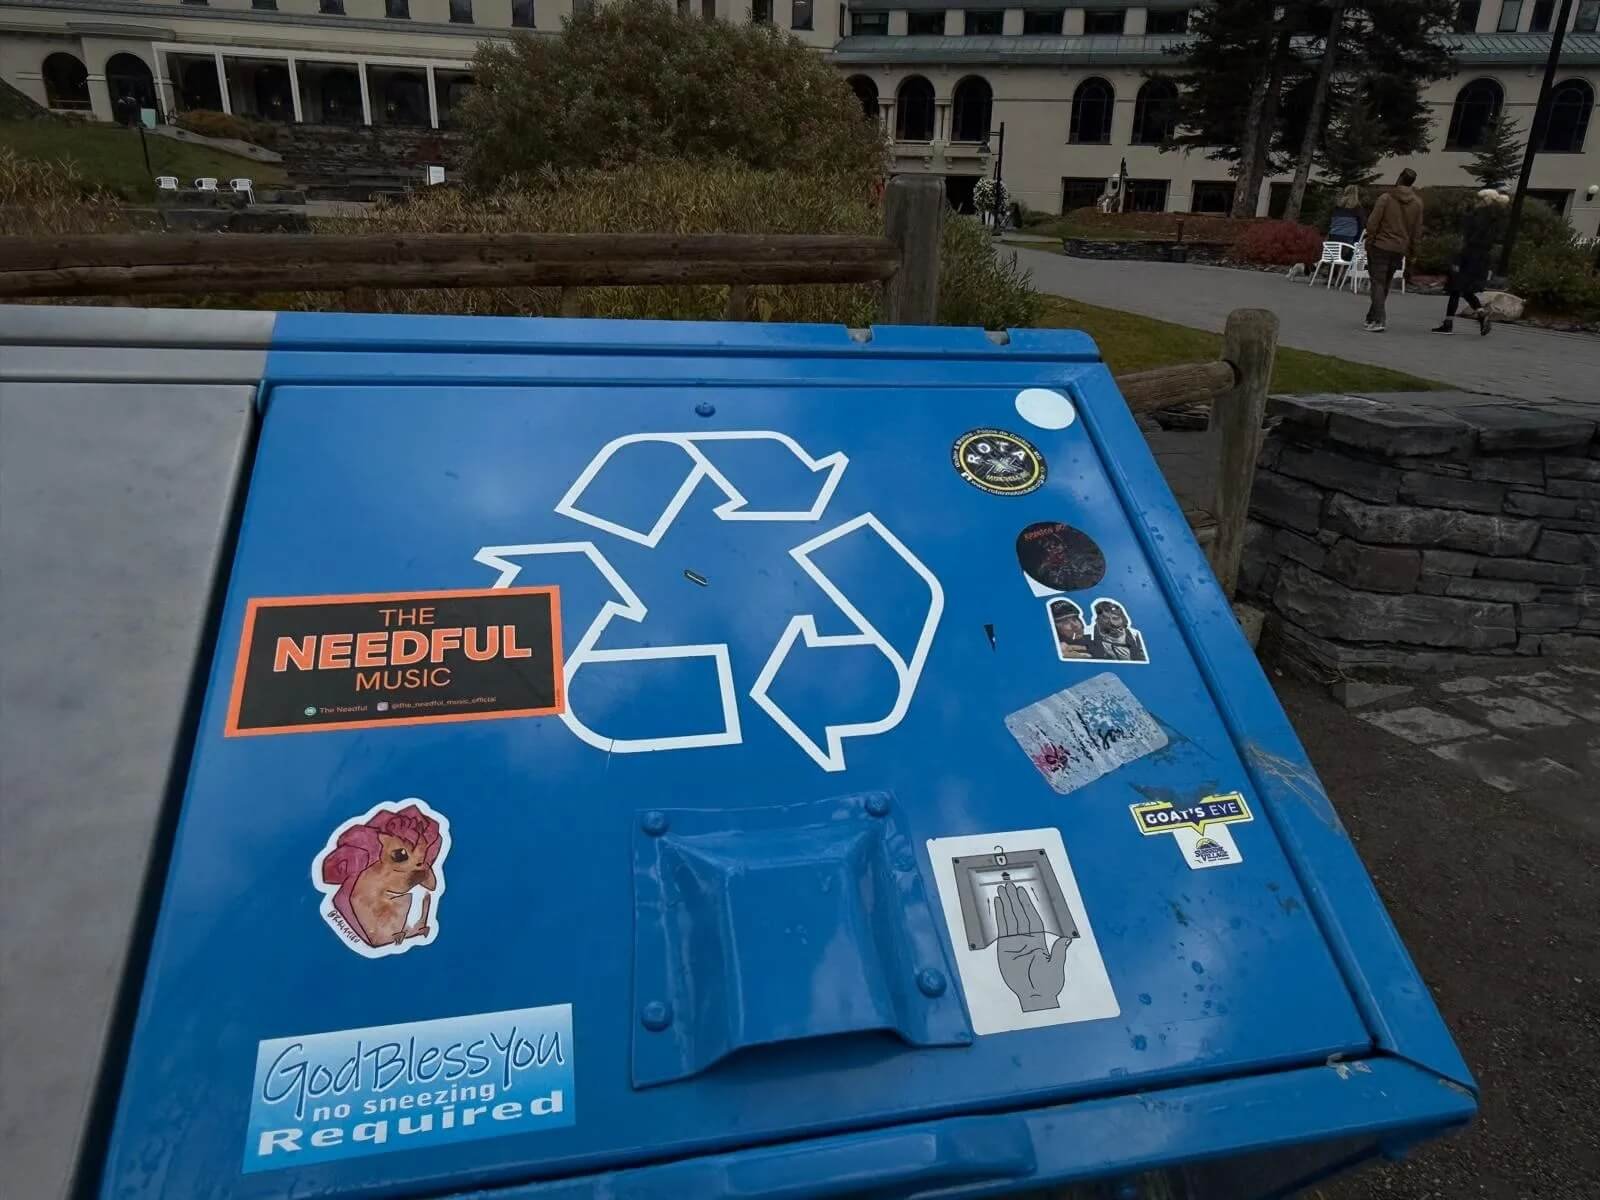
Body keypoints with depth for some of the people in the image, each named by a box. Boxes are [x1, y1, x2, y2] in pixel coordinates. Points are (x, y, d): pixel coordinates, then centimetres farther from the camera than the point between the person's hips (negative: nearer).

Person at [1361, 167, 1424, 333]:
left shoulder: (1386, 198, -8)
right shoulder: (1417, 203, 6)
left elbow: (1372, 223, -11)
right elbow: (1417, 231, 8)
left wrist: (1369, 243, -2)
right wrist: (1412, 252, 15)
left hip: (1380, 246, -4)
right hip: (1400, 249, 4)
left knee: (1378, 283, -5)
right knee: (1385, 285, 15)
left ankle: (1378, 321, -17)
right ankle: (1371, 318, 22)